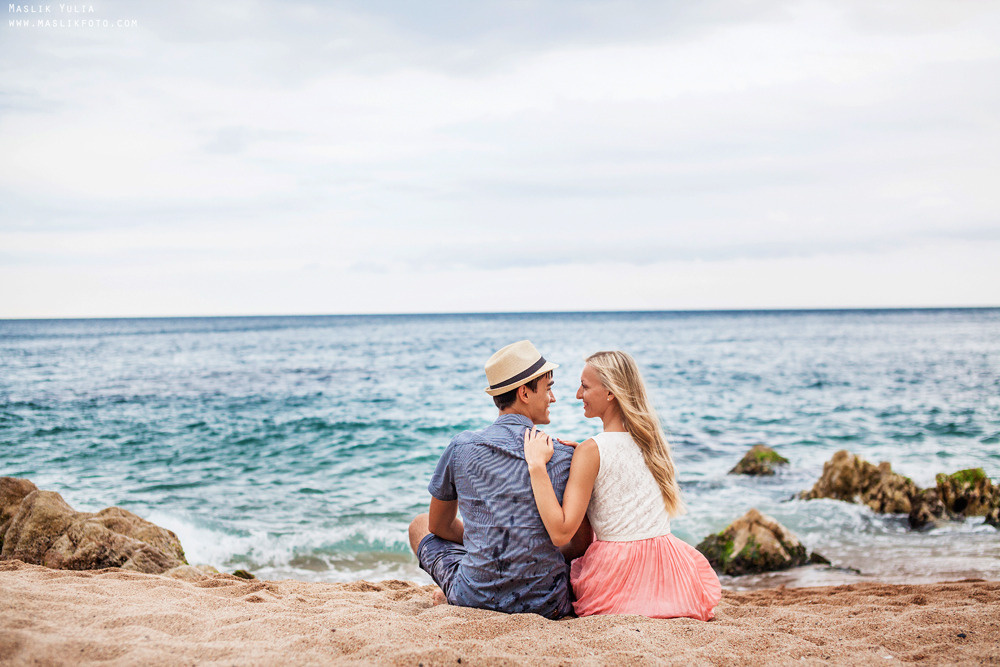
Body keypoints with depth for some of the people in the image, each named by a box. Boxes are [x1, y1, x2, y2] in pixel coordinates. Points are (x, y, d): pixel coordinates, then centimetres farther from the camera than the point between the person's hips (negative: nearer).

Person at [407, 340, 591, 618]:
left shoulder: (461, 447, -5)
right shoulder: (564, 457, -7)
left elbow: (439, 526, 10)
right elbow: (582, 542, 3)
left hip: (475, 599, 1)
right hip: (546, 605, 0)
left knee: (420, 526, 26)